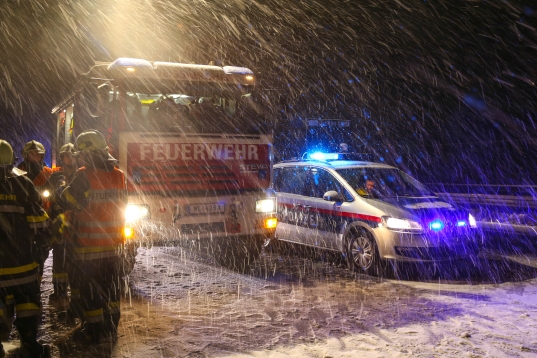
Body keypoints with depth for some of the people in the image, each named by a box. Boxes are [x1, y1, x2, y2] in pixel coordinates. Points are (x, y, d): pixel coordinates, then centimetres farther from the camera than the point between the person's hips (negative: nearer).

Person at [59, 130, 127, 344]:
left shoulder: (85, 176, -16)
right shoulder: (119, 176, 2)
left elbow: (68, 201, -8)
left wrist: (66, 187, 9)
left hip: (89, 245, -6)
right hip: (113, 244, 6)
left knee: (90, 288, 5)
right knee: (111, 286, 16)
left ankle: (95, 331, 11)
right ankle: (111, 328, 25)